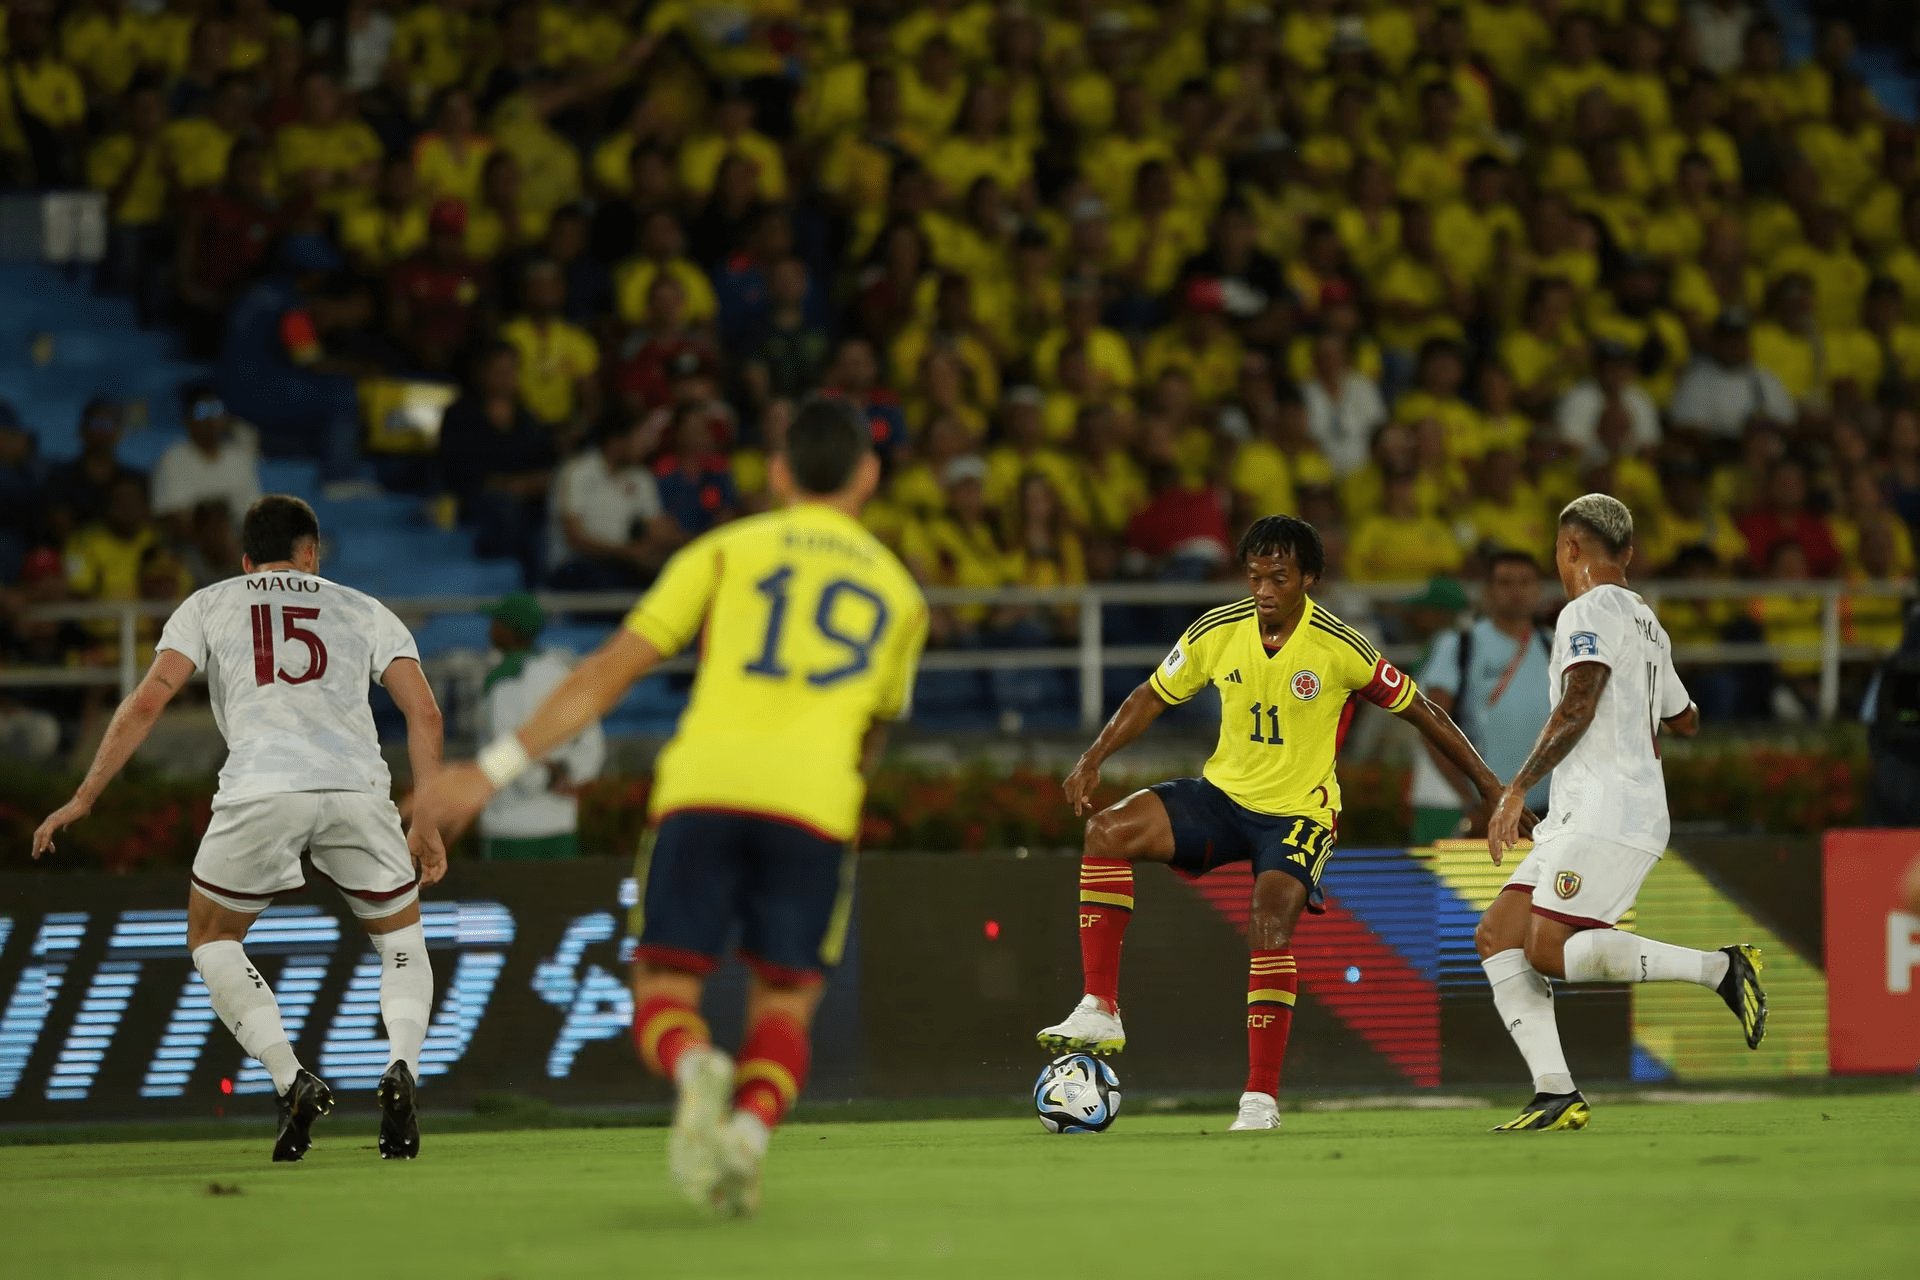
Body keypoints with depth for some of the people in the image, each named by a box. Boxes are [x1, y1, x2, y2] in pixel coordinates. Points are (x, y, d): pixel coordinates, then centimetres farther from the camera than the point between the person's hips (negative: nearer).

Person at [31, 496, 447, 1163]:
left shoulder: (210, 605, 23)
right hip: (357, 786, 1)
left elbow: (146, 703, 12)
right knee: (400, 935, 24)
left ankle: (291, 1080, 1)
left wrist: (83, 799, 16)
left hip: (261, 789, -1)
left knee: (212, 938, 22)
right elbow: (424, 715, 15)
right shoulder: (363, 611, 26)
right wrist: (428, 826, 19)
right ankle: (402, 1070, -4)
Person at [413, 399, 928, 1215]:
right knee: (784, 1003, 10)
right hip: (815, 806, 1)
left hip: (704, 784, -1)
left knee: (664, 993, 5)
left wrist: (493, 770, 12)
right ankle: (751, 1126, -21)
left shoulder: (727, 551, 18)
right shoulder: (898, 592, 24)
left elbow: (608, 673, 11)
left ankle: (696, 1068, -30)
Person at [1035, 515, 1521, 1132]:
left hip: (1299, 811, -4)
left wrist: (1488, 783, 0)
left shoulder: (1340, 648, -14)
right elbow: (1154, 696, 9)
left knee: (1271, 924, -28)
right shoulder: (1217, 632, -6)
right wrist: (1094, 758, -4)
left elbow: (1419, 710, -3)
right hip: (1222, 795, 4)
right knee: (1109, 832, -20)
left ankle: (1261, 1100, -19)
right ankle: (1100, 1012, -19)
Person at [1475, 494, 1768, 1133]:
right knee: (1496, 936, 2)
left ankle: (1720, 967, -13)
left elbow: (1577, 708, -20)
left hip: (1607, 814, -10)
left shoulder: (1589, 613, -6)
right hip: (1578, 818, 10)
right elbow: (1684, 721, 35)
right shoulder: (1647, 623, 22)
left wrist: (1517, 789, -24)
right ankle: (1556, 1094, -7)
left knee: (1550, 951, -18)